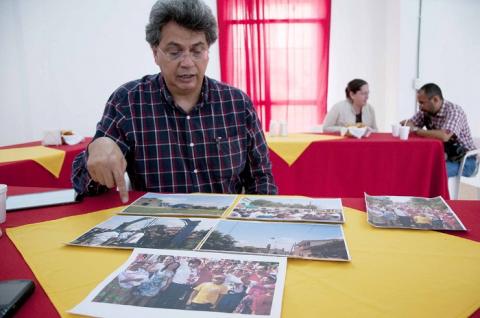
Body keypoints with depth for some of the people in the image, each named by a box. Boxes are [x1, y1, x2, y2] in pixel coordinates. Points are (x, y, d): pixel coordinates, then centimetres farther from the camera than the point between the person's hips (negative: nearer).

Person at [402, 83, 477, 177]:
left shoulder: (454, 111, -22)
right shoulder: (425, 112, -2)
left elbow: (444, 136, -37)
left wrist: (415, 130, -29)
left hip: (465, 161, -7)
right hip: (445, 157, 7)